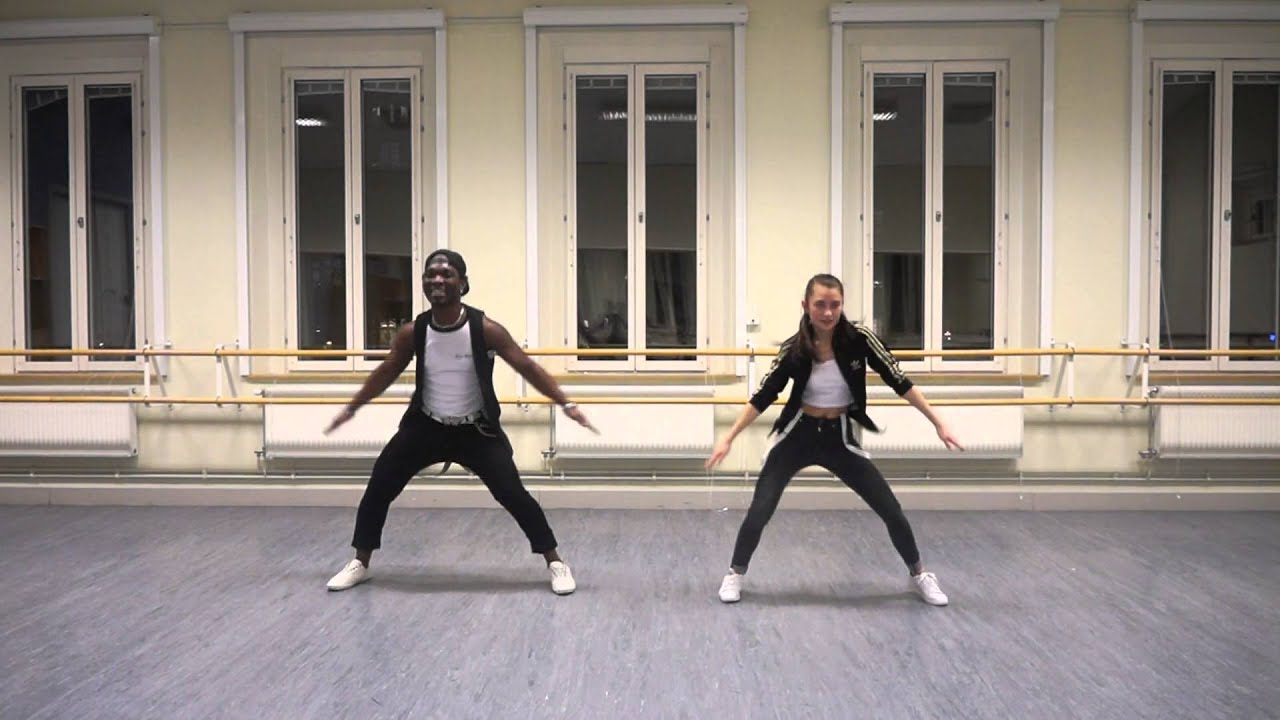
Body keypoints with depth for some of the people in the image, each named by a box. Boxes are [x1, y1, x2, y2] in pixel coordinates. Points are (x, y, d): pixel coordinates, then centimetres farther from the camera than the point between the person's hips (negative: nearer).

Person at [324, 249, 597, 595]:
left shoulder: (485, 329, -19)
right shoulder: (412, 332, -11)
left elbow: (527, 367, -13)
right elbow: (387, 372, 6)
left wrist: (566, 404, -18)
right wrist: (351, 409, 14)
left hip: (477, 429, -3)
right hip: (426, 426, 3)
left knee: (513, 494, -9)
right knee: (378, 488, 2)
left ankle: (556, 563, 8)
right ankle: (360, 563, 24)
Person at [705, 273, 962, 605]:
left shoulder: (859, 339, -15)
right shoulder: (794, 349, -14)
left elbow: (899, 382, -9)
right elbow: (763, 397, -8)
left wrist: (938, 423, -10)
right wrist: (728, 438, -11)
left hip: (839, 437, 1)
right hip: (798, 435, -1)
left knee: (892, 510, 4)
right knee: (759, 512, -6)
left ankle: (920, 576, 28)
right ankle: (735, 574, 19)